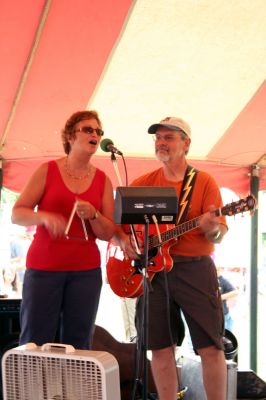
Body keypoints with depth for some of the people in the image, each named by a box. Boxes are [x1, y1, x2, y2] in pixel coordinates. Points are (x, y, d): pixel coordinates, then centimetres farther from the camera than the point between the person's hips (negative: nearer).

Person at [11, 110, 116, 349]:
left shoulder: (103, 180, 9)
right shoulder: (47, 171, 3)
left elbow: (108, 233, 7)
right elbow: (16, 214, 0)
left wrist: (92, 215, -13)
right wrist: (44, 216, -19)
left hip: (86, 270, 2)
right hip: (43, 267, -2)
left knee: (78, 346, -1)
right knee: (34, 344, -5)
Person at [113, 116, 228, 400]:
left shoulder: (204, 182, 1)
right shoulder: (143, 183, 10)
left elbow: (220, 235, -4)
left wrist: (211, 227, -27)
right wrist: (123, 240, -10)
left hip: (195, 269, -3)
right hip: (153, 270, 3)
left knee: (211, 346, -3)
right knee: (161, 347, 6)